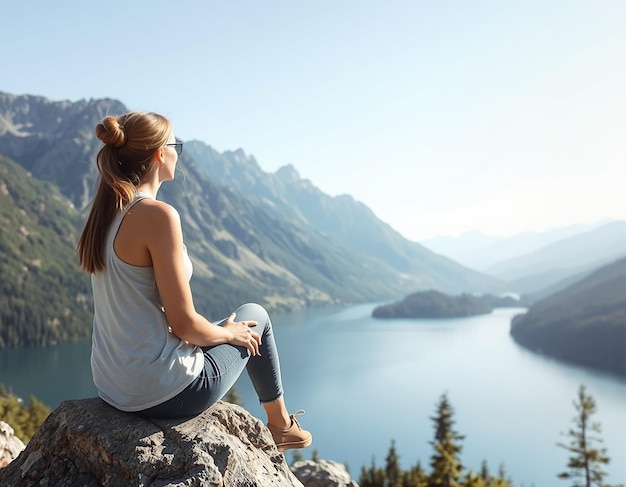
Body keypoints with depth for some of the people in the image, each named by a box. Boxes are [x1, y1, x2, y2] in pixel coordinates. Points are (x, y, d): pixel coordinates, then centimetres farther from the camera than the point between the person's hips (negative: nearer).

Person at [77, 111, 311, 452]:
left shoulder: (104, 212, 3)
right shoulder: (158, 215, -22)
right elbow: (184, 323, -21)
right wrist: (227, 333, -1)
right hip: (163, 393, -8)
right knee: (254, 316, 17)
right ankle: (280, 425, 37)